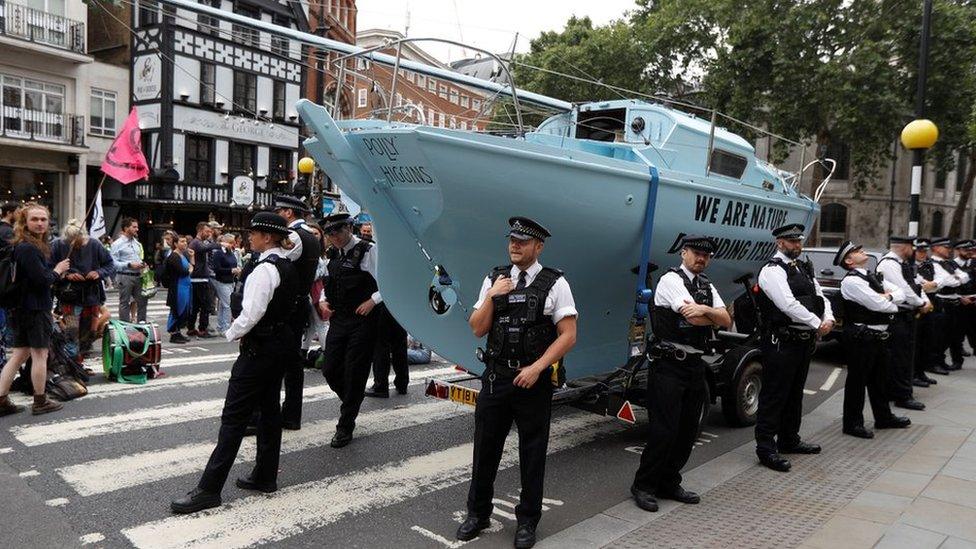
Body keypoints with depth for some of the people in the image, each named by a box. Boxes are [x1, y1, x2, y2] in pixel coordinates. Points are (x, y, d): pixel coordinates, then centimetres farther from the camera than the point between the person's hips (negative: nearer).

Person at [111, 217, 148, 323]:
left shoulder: (137, 243, 14)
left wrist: (142, 264, 3)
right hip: (125, 277, -6)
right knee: (124, 303, 2)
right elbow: (113, 263, -14)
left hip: (138, 276, 6)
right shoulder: (117, 244, -7)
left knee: (142, 300, 7)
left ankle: (142, 322, 17)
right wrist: (129, 265, -20)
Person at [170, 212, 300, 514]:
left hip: (258, 349, -10)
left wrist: (233, 333, -7)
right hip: (280, 342, 10)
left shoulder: (265, 269, -19)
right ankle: (265, 476, 25)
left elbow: (252, 313, -25)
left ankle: (209, 489, -1)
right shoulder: (287, 266, 11)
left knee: (234, 418, -6)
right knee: (270, 409, 15)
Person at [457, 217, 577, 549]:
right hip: (495, 376, 3)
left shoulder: (555, 283, -6)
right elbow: (477, 329, 3)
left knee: (532, 452, 9)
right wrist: (492, 297, -11)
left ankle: (527, 521, 27)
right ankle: (478, 513, 32)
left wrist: (536, 368, -16)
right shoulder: (494, 279, 5)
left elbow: (568, 336, -9)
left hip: (534, 380, -3)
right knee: (485, 447, 12)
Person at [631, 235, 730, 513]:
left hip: (695, 365, 8)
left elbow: (727, 321, 2)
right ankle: (643, 485, 9)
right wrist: (714, 316, -2)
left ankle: (669, 484, 24)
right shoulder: (671, 280, -9)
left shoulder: (707, 286, 15)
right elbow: (693, 317, -20)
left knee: (688, 430, 11)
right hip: (669, 365, -8)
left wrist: (705, 309, -17)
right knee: (664, 429, -7)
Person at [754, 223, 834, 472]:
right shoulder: (772, 271, -12)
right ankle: (766, 447, 3)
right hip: (782, 342, -9)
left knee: (795, 393, 18)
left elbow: (820, 297, 13)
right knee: (774, 394, -4)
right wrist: (817, 324, -17)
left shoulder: (804, 268, 16)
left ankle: (789, 440, 32)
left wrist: (828, 318, -7)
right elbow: (788, 304, -22)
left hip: (804, 340, 9)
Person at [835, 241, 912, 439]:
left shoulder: (875, 277, 14)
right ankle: (852, 423, 12)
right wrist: (893, 304, 0)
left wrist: (888, 296, -9)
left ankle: (883, 417, 36)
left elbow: (901, 294, 11)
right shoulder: (851, 281, -16)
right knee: (857, 380, 1)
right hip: (861, 338, -9)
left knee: (878, 379, 21)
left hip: (878, 336, 9)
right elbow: (879, 305, -21)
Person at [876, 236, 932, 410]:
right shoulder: (888, 264, -17)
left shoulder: (904, 264, 16)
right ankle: (903, 396, 0)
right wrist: (921, 304, -9)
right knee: (899, 356, -6)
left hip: (907, 316, 11)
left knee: (906, 354, 15)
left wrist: (926, 301, 1)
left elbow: (916, 284, 18)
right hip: (897, 317, -11)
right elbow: (903, 290, -21)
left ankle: (893, 390, 24)